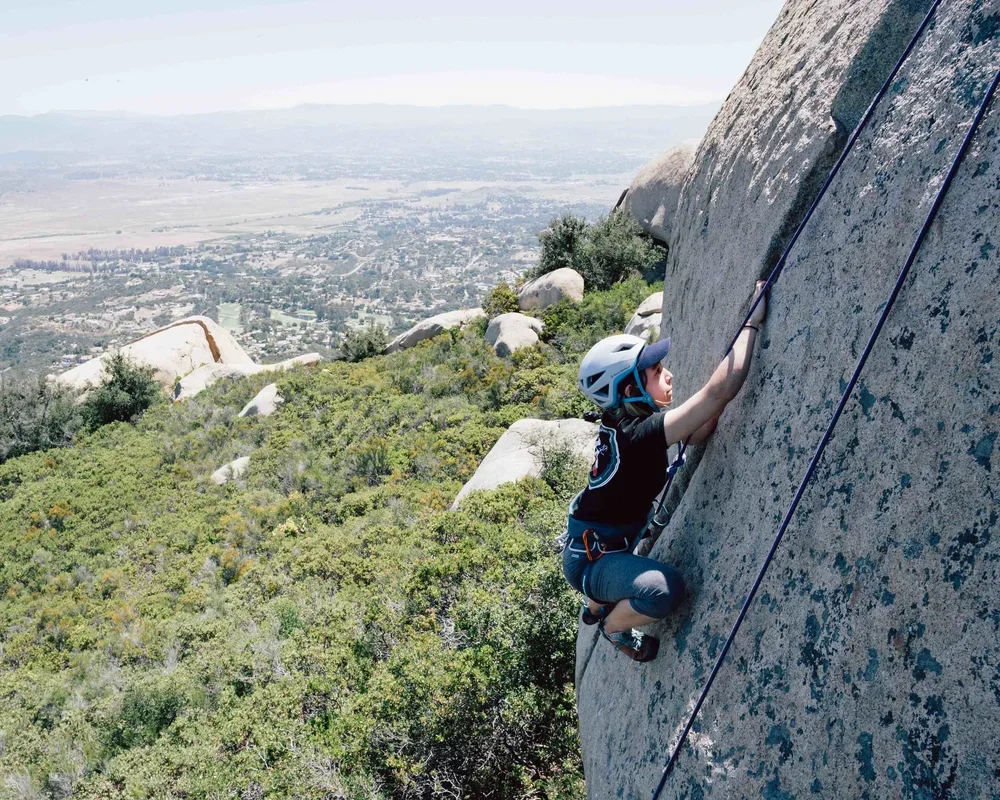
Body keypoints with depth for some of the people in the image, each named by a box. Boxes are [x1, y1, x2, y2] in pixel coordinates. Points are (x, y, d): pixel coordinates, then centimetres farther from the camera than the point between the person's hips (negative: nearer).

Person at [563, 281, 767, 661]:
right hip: (589, 560, -10)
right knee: (664, 588, -34)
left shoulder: (622, 422, -7)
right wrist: (752, 322, -32)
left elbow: (696, 435, -1)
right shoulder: (638, 436, -34)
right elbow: (719, 391, -39)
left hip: (600, 541, 10)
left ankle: (596, 606, 59)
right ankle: (614, 628, 3)